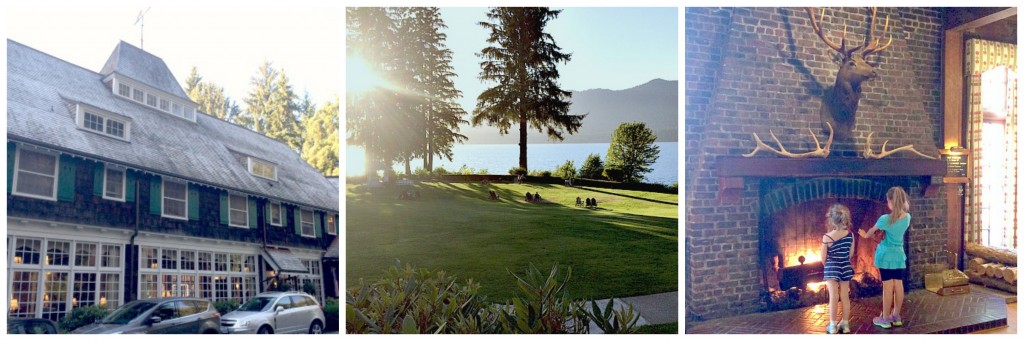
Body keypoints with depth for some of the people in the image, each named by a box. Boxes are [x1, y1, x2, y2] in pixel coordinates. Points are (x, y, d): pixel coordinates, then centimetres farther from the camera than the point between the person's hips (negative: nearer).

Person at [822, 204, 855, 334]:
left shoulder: (827, 237, -18)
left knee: (833, 297, 0)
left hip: (832, 268, -4)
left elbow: (823, 257, -9)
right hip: (845, 268, 4)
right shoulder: (850, 235, -6)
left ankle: (832, 325, 4)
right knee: (845, 296, 12)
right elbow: (851, 254, 4)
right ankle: (845, 324, 20)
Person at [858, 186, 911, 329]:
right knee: (898, 285, 10)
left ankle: (885, 318, 7)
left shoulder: (885, 219, -19)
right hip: (899, 255, 5)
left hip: (886, 255, -5)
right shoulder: (907, 217, -3)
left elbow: (872, 231, 0)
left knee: (888, 286, -1)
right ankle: (896, 316, 20)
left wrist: (865, 235, 20)